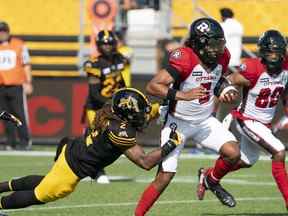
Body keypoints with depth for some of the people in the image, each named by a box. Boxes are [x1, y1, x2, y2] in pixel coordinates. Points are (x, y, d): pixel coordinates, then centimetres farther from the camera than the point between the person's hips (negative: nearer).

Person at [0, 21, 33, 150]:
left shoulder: (19, 45, 4)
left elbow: (26, 65, 4)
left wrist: (28, 83, -4)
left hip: (16, 86, -3)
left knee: (20, 114, -6)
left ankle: (25, 142, -2)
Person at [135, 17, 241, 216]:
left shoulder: (222, 56, -6)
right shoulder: (185, 59, -28)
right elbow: (152, 86, -31)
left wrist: (225, 90, -3)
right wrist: (183, 96, -38)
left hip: (205, 121, 5)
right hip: (178, 122, -5)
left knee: (233, 153, -13)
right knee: (165, 177, -7)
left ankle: (213, 181, 17)